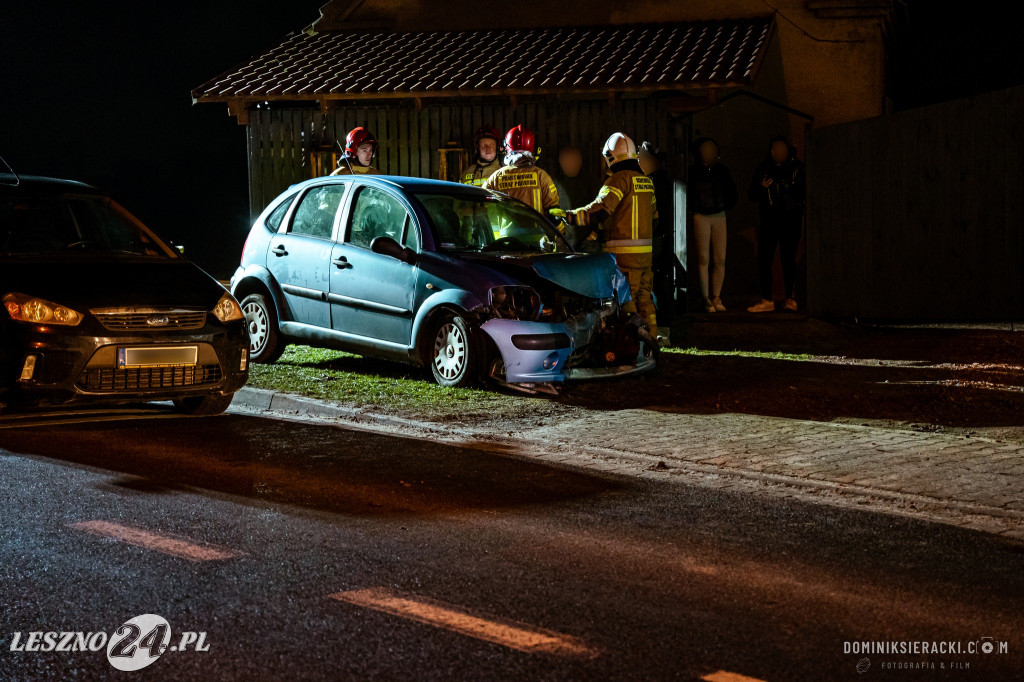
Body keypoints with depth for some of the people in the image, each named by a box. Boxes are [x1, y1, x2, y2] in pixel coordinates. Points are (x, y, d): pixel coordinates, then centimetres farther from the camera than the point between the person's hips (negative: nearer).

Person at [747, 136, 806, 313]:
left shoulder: (797, 167, 2)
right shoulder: (763, 168, 8)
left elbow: (805, 194, 2)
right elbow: (753, 196, 11)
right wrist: (762, 188, -8)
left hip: (791, 220, -2)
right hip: (769, 220, 2)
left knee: (788, 259, -5)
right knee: (764, 260, -2)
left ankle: (791, 299, 3)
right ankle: (767, 300, 3)